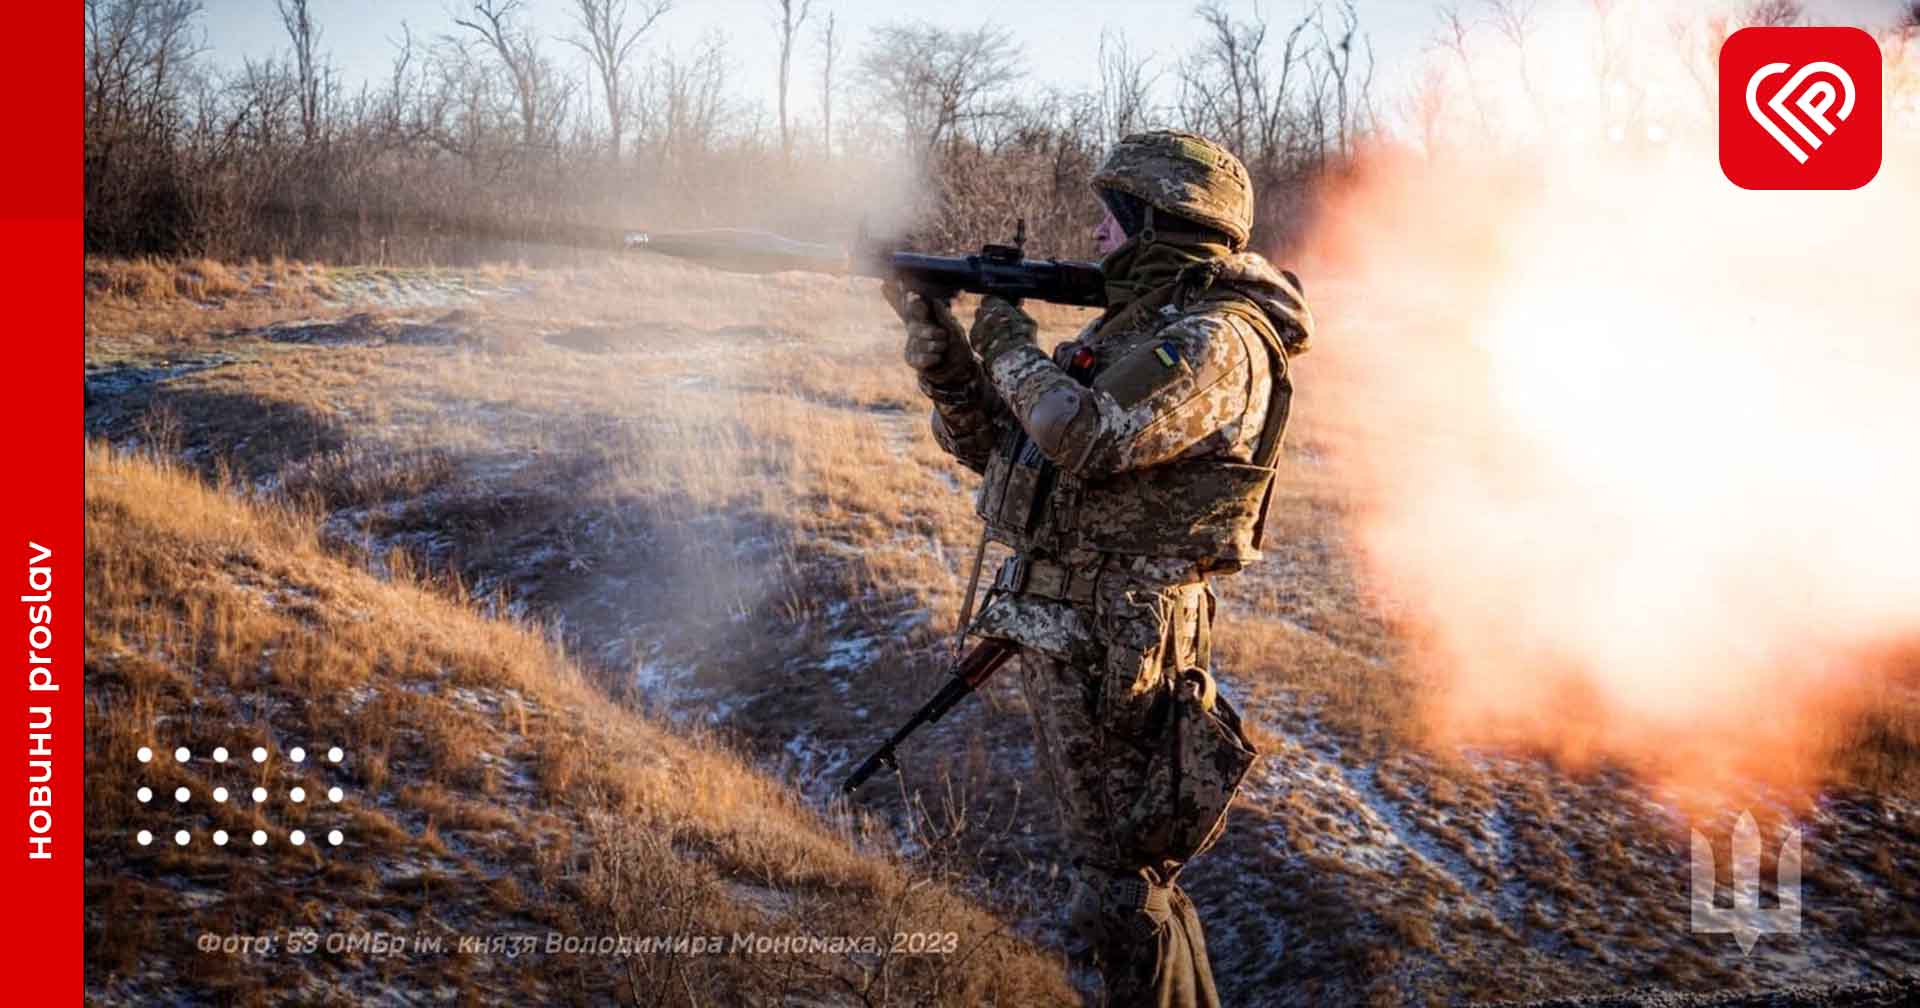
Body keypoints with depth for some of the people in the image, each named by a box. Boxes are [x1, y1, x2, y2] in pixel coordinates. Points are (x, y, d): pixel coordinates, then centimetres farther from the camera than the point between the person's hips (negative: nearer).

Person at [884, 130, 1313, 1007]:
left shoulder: (1217, 343, -15)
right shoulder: (1128, 325, 15)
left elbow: (1086, 439, -28)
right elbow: (985, 441, 17)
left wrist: (1009, 343, -12)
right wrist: (934, 335, 4)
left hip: (1112, 648, -10)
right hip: (1060, 639, 10)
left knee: (1122, 886, -2)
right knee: (1123, 867, 19)